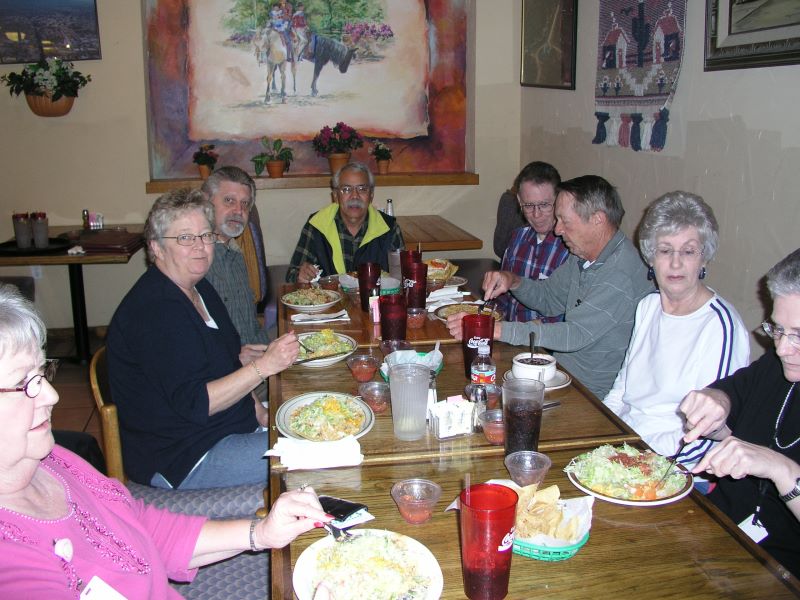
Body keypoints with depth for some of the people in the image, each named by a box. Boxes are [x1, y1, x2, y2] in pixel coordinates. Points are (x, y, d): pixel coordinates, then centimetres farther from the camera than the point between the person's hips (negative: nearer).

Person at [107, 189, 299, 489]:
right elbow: (194, 403, -26)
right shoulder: (154, 312, -23)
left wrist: (259, 413, 6)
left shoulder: (199, 289, 10)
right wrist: (264, 366, -30)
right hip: (179, 461, -10)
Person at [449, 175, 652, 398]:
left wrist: (494, 329, -31)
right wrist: (513, 281, -4)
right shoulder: (582, 257, 7)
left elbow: (575, 334, -29)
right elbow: (549, 298, 18)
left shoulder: (622, 273, -23)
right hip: (562, 371, 8)